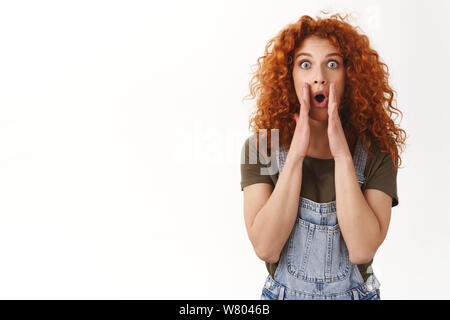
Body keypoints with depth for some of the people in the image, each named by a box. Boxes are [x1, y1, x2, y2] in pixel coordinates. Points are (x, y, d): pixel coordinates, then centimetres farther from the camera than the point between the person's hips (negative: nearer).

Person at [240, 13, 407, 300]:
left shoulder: (377, 150, -12)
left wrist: (342, 154, -25)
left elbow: (362, 250, -23)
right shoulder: (261, 147, -12)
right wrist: (296, 154, -25)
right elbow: (266, 248, -22)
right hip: (283, 292, 0)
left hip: (355, 292, 0)